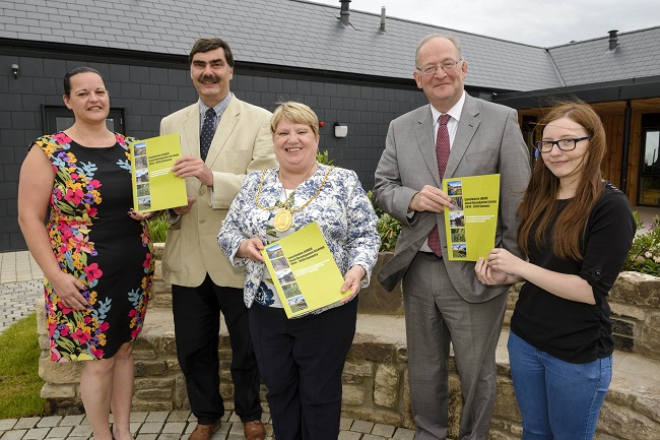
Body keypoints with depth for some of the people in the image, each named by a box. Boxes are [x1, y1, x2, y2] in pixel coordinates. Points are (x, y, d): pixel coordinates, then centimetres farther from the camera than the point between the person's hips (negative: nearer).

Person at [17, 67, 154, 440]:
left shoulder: (130, 147, 5)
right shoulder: (48, 151, -8)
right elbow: (29, 218, -9)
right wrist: (56, 276, -14)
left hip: (135, 269, 5)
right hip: (85, 277, -4)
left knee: (125, 350, 15)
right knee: (98, 360, 6)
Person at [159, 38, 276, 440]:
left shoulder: (260, 121, -4)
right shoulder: (171, 124, 10)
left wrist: (214, 178, -28)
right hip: (188, 259, 4)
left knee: (247, 348, 15)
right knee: (193, 349, 17)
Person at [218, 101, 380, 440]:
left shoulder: (343, 182, -4)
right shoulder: (255, 184, 6)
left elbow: (365, 236, -5)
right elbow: (227, 233, 8)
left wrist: (358, 269, -23)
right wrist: (245, 245, -13)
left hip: (326, 308, -3)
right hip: (266, 308, 4)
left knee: (319, 392, 10)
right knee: (278, 387, 17)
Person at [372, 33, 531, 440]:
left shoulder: (502, 120, -4)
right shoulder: (401, 128, 6)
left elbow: (517, 200, -5)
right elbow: (383, 187, 6)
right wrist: (413, 199, -15)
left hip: (475, 273, -3)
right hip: (419, 269, 3)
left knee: (477, 373, 14)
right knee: (424, 368, 21)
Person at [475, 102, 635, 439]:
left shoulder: (610, 207, -16)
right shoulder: (541, 198, 3)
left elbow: (591, 290, -21)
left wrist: (519, 267, -19)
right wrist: (506, 275, -4)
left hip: (578, 353, -6)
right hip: (525, 338, 6)